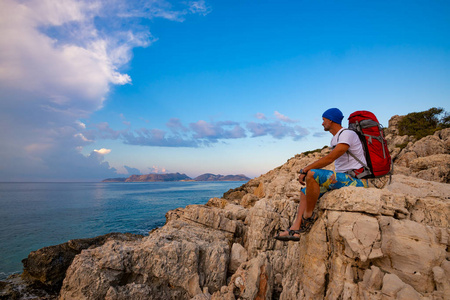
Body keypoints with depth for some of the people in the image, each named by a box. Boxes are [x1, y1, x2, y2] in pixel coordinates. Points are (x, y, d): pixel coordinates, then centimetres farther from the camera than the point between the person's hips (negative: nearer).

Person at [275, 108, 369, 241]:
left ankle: (308, 217, -13)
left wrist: (305, 170, -16)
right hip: (343, 179, 10)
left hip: (355, 180, -10)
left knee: (312, 174, -28)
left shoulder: (347, 134, -11)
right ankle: (295, 229, -9)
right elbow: (331, 159, 18)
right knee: (305, 192, 2)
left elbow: (329, 159, -20)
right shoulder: (335, 139, 20)